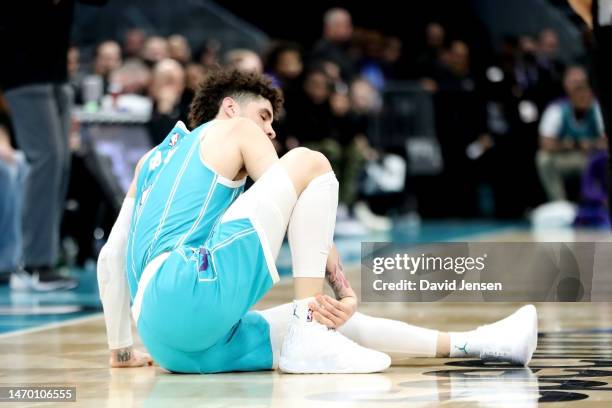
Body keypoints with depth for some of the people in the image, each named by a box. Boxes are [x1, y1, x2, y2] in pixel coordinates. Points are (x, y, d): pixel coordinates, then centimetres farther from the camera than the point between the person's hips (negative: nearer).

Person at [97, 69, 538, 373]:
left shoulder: (152, 158, 34)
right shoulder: (232, 129, 16)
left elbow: (110, 255, 28)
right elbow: (301, 213, 8)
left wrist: (121, 349, 29)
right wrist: (347, 294, 5)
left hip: (166, 340, 8)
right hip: (190, 292, -8)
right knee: (309, 163, 0)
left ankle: (471, 343, 19)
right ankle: (307, 337, -11)